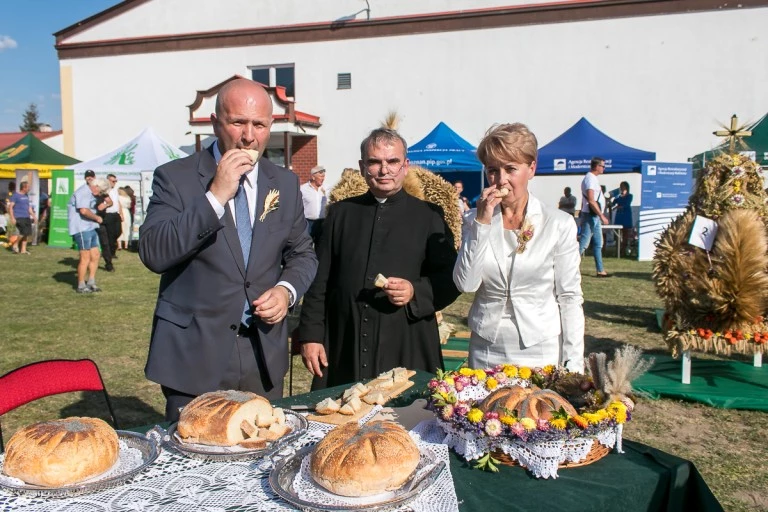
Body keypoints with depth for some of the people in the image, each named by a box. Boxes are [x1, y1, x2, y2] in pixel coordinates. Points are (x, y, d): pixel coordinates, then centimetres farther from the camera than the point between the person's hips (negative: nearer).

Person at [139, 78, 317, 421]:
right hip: (193, 355, -3)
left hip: (264, 356, 4)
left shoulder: (285, 183, 6)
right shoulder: (174, 177, -6)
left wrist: (287, 290, -7)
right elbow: (153, 254, -17)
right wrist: (216, 196, -22)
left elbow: (302, 254, 14)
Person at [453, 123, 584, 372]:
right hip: (485, 351, 2)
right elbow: (466, 284, -10)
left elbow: (569, 297, -4)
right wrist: (482, 223, -16)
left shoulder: (559, 224, -5)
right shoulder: (479, 220, 1)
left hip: (541, 351, -2)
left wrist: (574, 365, -7)